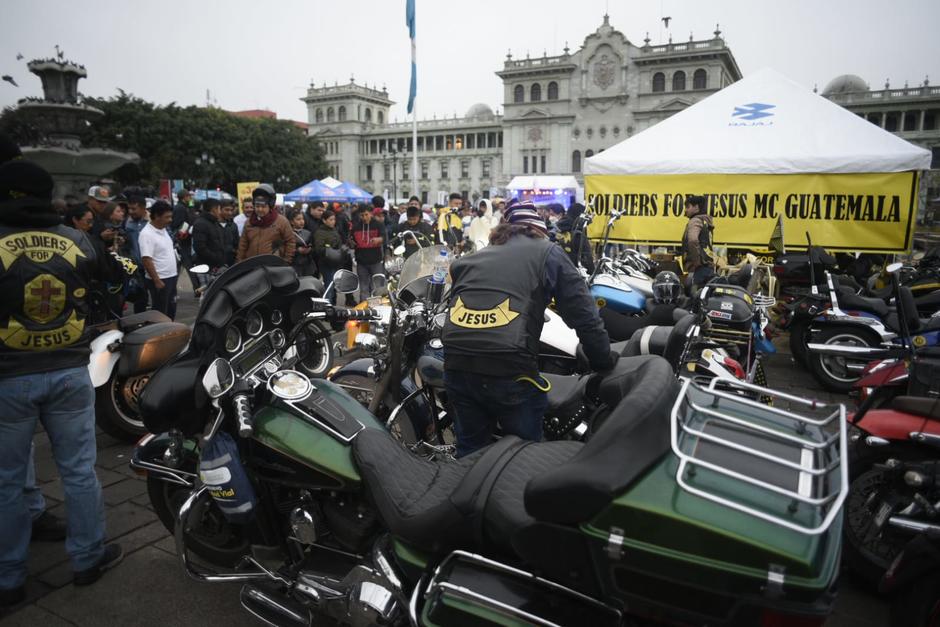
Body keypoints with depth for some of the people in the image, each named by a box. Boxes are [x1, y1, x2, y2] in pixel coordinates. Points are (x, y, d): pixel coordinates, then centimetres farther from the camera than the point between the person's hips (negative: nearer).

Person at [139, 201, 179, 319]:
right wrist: (156, 280, -23)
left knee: (171, 311, 18)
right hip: (160, 280, -9)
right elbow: (146, 260, -22)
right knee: (160, 314, 1)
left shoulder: (163, 230, 10)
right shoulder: (147, 234, -18)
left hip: (171, 277, 9)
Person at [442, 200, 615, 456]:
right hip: (508, 369, -4)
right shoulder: (548, 253, 11)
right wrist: (604, 363, 18)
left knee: (471, 452, 23)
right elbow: (584, 316, 7)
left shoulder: (468, 259, 24)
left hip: (456, 365, 5)